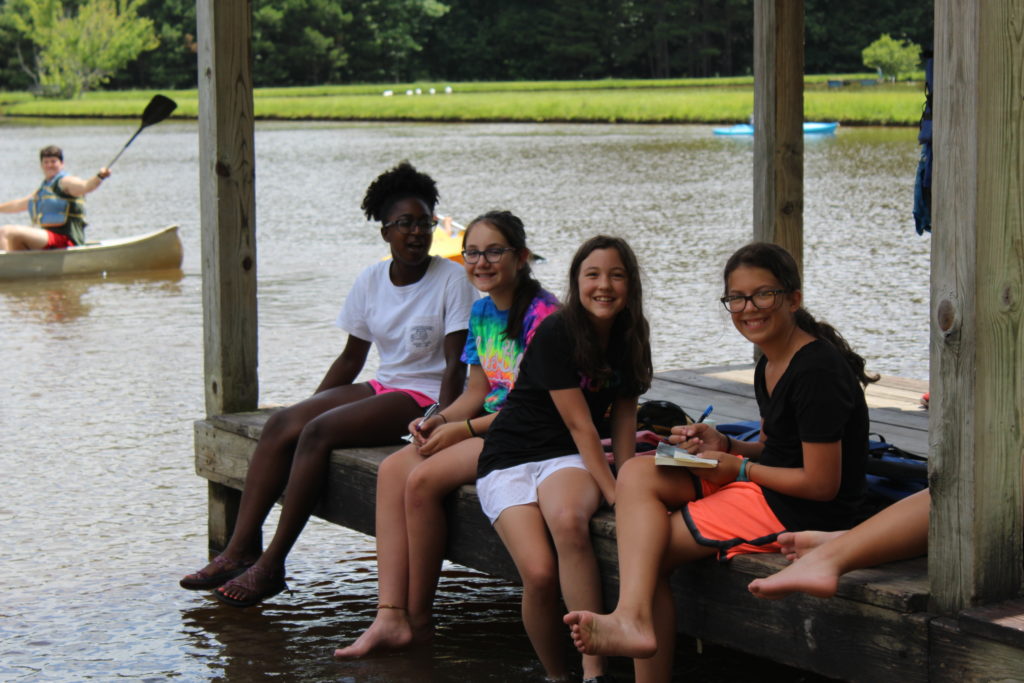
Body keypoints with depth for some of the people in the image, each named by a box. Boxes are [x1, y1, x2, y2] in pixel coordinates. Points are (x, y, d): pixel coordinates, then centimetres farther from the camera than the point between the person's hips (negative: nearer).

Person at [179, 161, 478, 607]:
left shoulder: (451, 280, -8)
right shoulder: (372, 280, 9)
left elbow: (456, 365, -12)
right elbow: (352, 357, 16)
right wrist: (309, 406, 8)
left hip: (425, 398, -6)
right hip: (383, 387, 6)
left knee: (319, 432, -26)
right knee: (282, 424, -16)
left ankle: (271, 564, -25)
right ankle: (239, 550, -19)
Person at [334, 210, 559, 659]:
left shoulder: (541, 313, -14)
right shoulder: (481, 311, 14)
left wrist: (465, 429, -17)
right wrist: (438, 420, -4)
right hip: (488, 423, 9)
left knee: (423, 480, -25)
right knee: (392, 470, -13)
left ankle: (419, 619, -10)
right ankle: (390, 618, -19)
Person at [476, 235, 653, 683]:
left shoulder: (630, 340, 4)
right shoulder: (555, 334, -14)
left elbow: (622, 422, 9)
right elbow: (580, 426, -15)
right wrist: (614, 494, -18)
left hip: (568, 460, 3)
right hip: (511, 458, -3)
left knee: (568, 521, -36)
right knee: (540, 574, -28)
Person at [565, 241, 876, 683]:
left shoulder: (817, 372, -19)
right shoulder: (769, 366, 11)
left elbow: (821, 484, -20)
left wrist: (739, 469, -11)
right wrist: (723, 445, 2)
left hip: (800, 512, -10)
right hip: (762, 484, 10)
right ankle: (632, 619, -19)